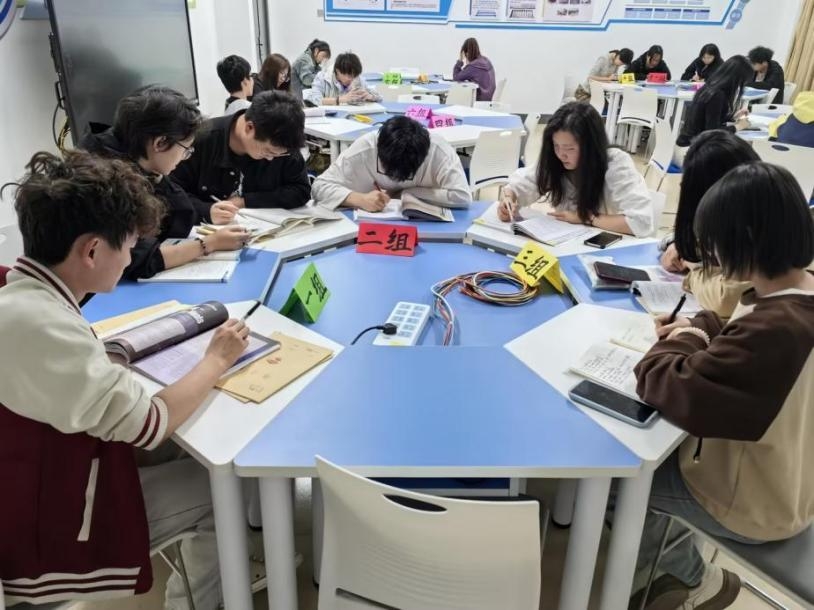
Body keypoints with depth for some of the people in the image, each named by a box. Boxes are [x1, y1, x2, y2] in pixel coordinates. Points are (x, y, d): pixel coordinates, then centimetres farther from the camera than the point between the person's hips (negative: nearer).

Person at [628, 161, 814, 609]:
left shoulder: (774, 331, -40)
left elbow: (667, 388, -34)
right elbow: (744, 331, 13)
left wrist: (682, 344, -15)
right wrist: (697, 330, -6)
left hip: (754, 505, -9)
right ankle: (655, 563, 33)